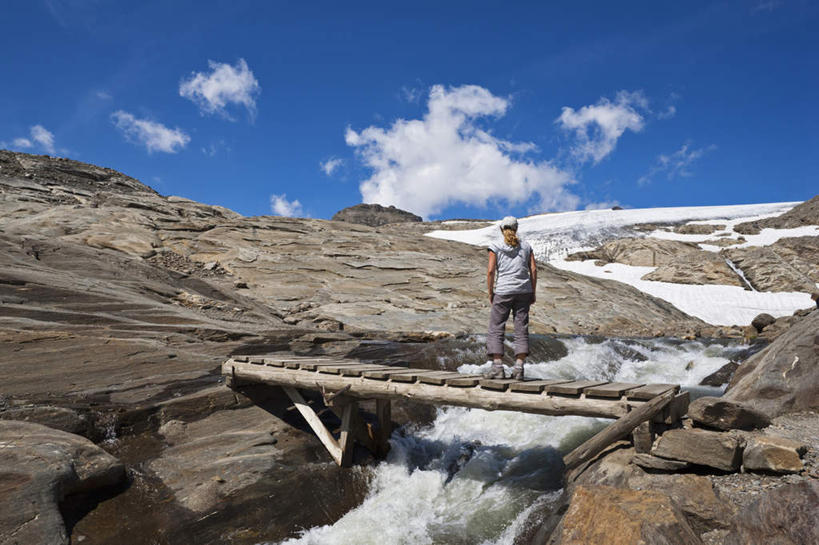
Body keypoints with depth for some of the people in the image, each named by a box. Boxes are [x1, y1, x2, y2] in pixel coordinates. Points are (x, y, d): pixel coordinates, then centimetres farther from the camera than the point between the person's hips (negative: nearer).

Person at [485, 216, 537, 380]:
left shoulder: (496, 247, 1)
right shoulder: (526, 246, 10)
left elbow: (490, 271, -5)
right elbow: (533, 270, 6)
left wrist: (490, 293, 4)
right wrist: (533, 292, 11)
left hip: (503, 291, -3)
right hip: (524, 291, 3)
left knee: (496, 329, 4)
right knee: (521, 329, 5)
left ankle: (497, 366, -3)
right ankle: (519, 367, 0)